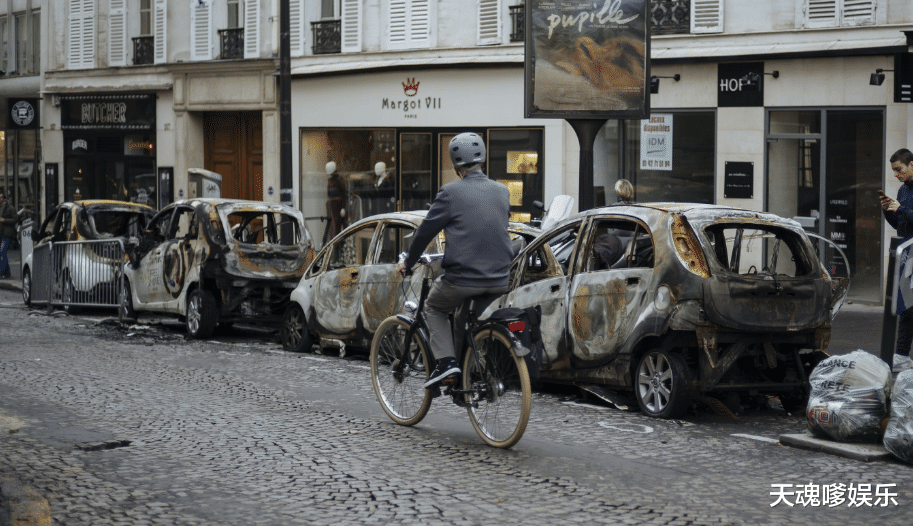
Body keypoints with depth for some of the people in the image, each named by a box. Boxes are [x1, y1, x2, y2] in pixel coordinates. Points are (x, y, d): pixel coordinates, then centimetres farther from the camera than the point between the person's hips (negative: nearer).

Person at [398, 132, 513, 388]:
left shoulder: (452, 192, -8)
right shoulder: (502, 192, 9)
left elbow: (426, 230, -1)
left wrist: (408, 263, 14)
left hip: (463, 278, -5)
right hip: (499, 280, 5)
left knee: (433, 308, 21)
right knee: (464, 317, 29)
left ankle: (445, 360, 2)